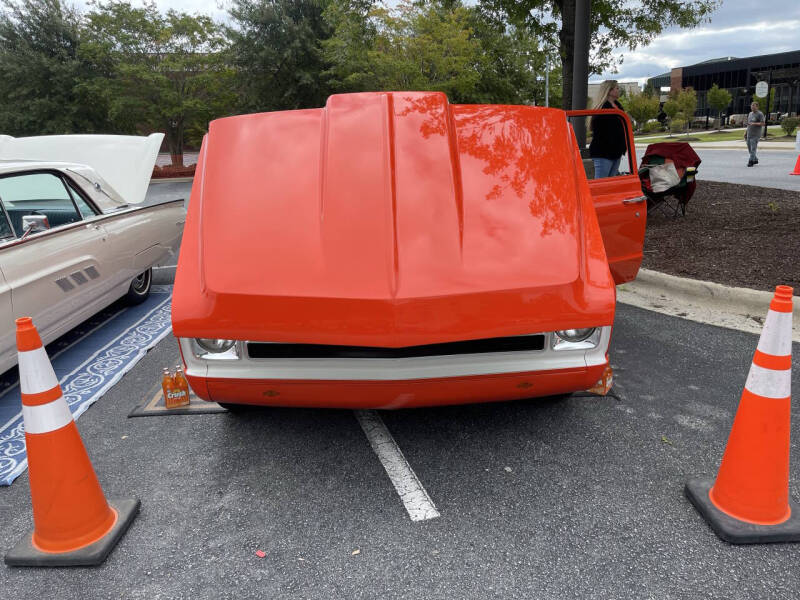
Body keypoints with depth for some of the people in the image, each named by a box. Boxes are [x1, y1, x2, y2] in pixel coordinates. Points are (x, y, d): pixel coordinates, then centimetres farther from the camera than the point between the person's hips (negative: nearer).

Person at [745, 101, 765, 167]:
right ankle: (755, 160, 26)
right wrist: (746, 132, 20)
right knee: (749, 148, 11)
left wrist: (754, 123, -20)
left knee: (753, 149, -9)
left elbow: (763, 123, -12)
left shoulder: (760, 114, -6)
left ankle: (751, 161, -7)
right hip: (749, 134, 8)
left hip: (755, 135, -7)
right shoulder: (750, 113, 17)